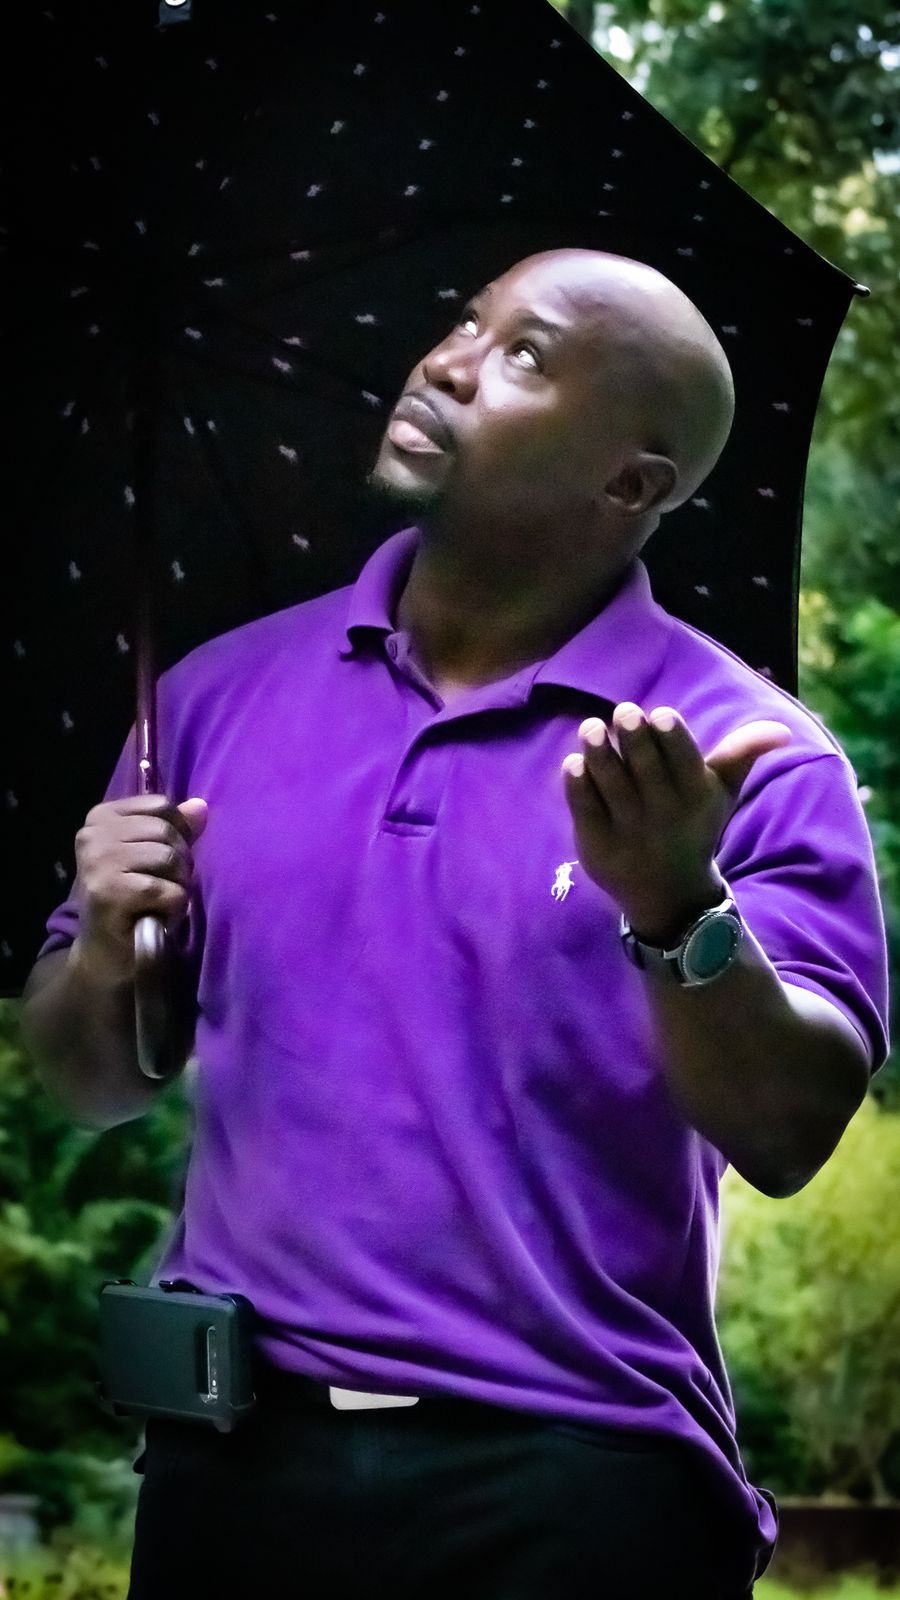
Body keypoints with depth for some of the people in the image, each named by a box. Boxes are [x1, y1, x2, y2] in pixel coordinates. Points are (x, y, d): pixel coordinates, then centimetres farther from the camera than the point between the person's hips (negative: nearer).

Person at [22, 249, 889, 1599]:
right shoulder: (224, 694, 9)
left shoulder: (745, 756, -3)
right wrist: (106, 950, -6)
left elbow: (791, 1135, -12)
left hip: (569, 1484, -3)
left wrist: (677, 914, -28)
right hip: (233, 1455, 4)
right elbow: (95, 1084, 14)